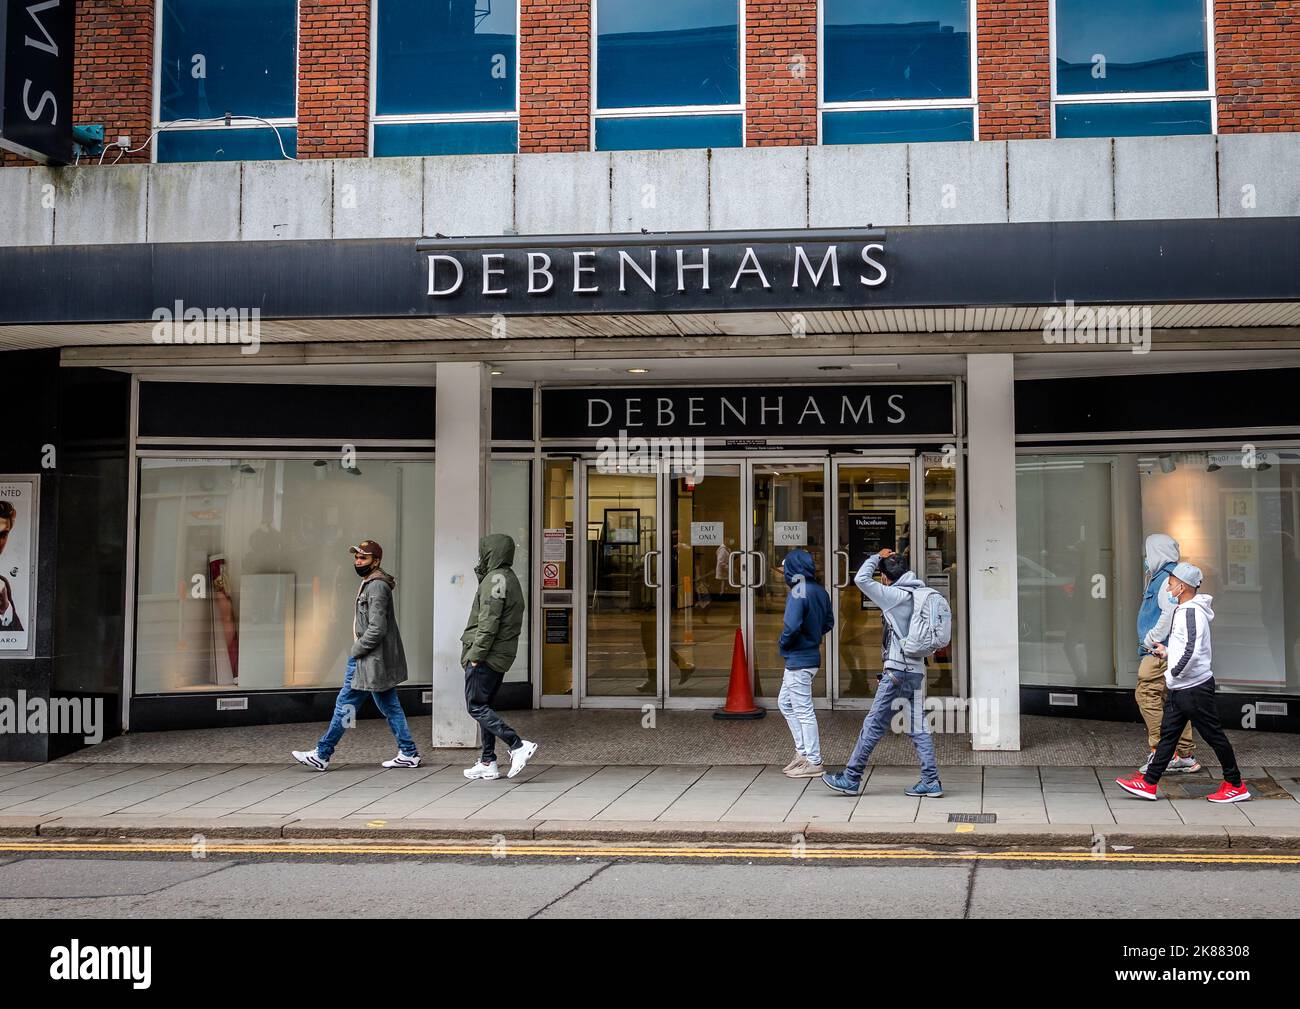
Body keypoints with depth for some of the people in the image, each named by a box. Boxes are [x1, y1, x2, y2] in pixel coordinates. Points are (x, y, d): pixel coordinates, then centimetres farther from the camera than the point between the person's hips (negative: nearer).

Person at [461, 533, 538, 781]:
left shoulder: (495, 579, -15)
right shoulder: (510, 579, 16)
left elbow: (489, 623, -20)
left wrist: (476, 655, -18)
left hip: (486, 655, -10)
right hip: (501, 656, 10)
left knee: (475, 706, -8)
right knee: (485, 706, 14)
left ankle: (518, 746, -16)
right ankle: (488, 763, 16)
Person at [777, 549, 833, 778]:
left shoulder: (798, 593, -19)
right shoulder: (821, 592, 8)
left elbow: (791, 626, -27)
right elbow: (829, 622, 17)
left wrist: (782, 645, -9)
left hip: (798, 660, -10)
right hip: (812, 655, 10)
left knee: (804, 711, -2)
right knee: (785, 703, 21)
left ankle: (813, 763, 4)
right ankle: (802, 752, 22)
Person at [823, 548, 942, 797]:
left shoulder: (894, 595, -11)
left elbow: (861, 579, -13)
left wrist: (877, 557, 0)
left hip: (897, 671, -7)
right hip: (917, 669, 8)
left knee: (874, 724, -2)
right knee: (919, 728, 8)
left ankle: (851, 779, 3)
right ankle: (931, 782, 5)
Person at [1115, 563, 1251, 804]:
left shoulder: (1191, 612, -19)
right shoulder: (1182, 610, 13)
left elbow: (1192, 651, -28)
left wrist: (1175, 671, -17)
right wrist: (1168, 652, 13)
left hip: (1195, 687, -10)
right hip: (1180, 689, 10)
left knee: (1214, 735, 1)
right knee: (1168, 734, 9)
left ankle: (1236, 786, 12)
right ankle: (1148, 783, 11)